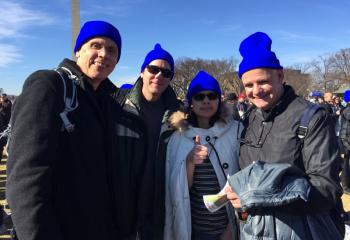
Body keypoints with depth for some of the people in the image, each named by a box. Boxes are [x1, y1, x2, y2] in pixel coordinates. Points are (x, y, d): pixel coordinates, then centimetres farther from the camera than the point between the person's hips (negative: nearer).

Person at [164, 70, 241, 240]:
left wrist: (233, 226, -5)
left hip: (229, 226, -1)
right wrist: (189, 162, -21)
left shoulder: (236, 131, -9)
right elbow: (176, 188, -4)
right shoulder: (178, 138, -4)